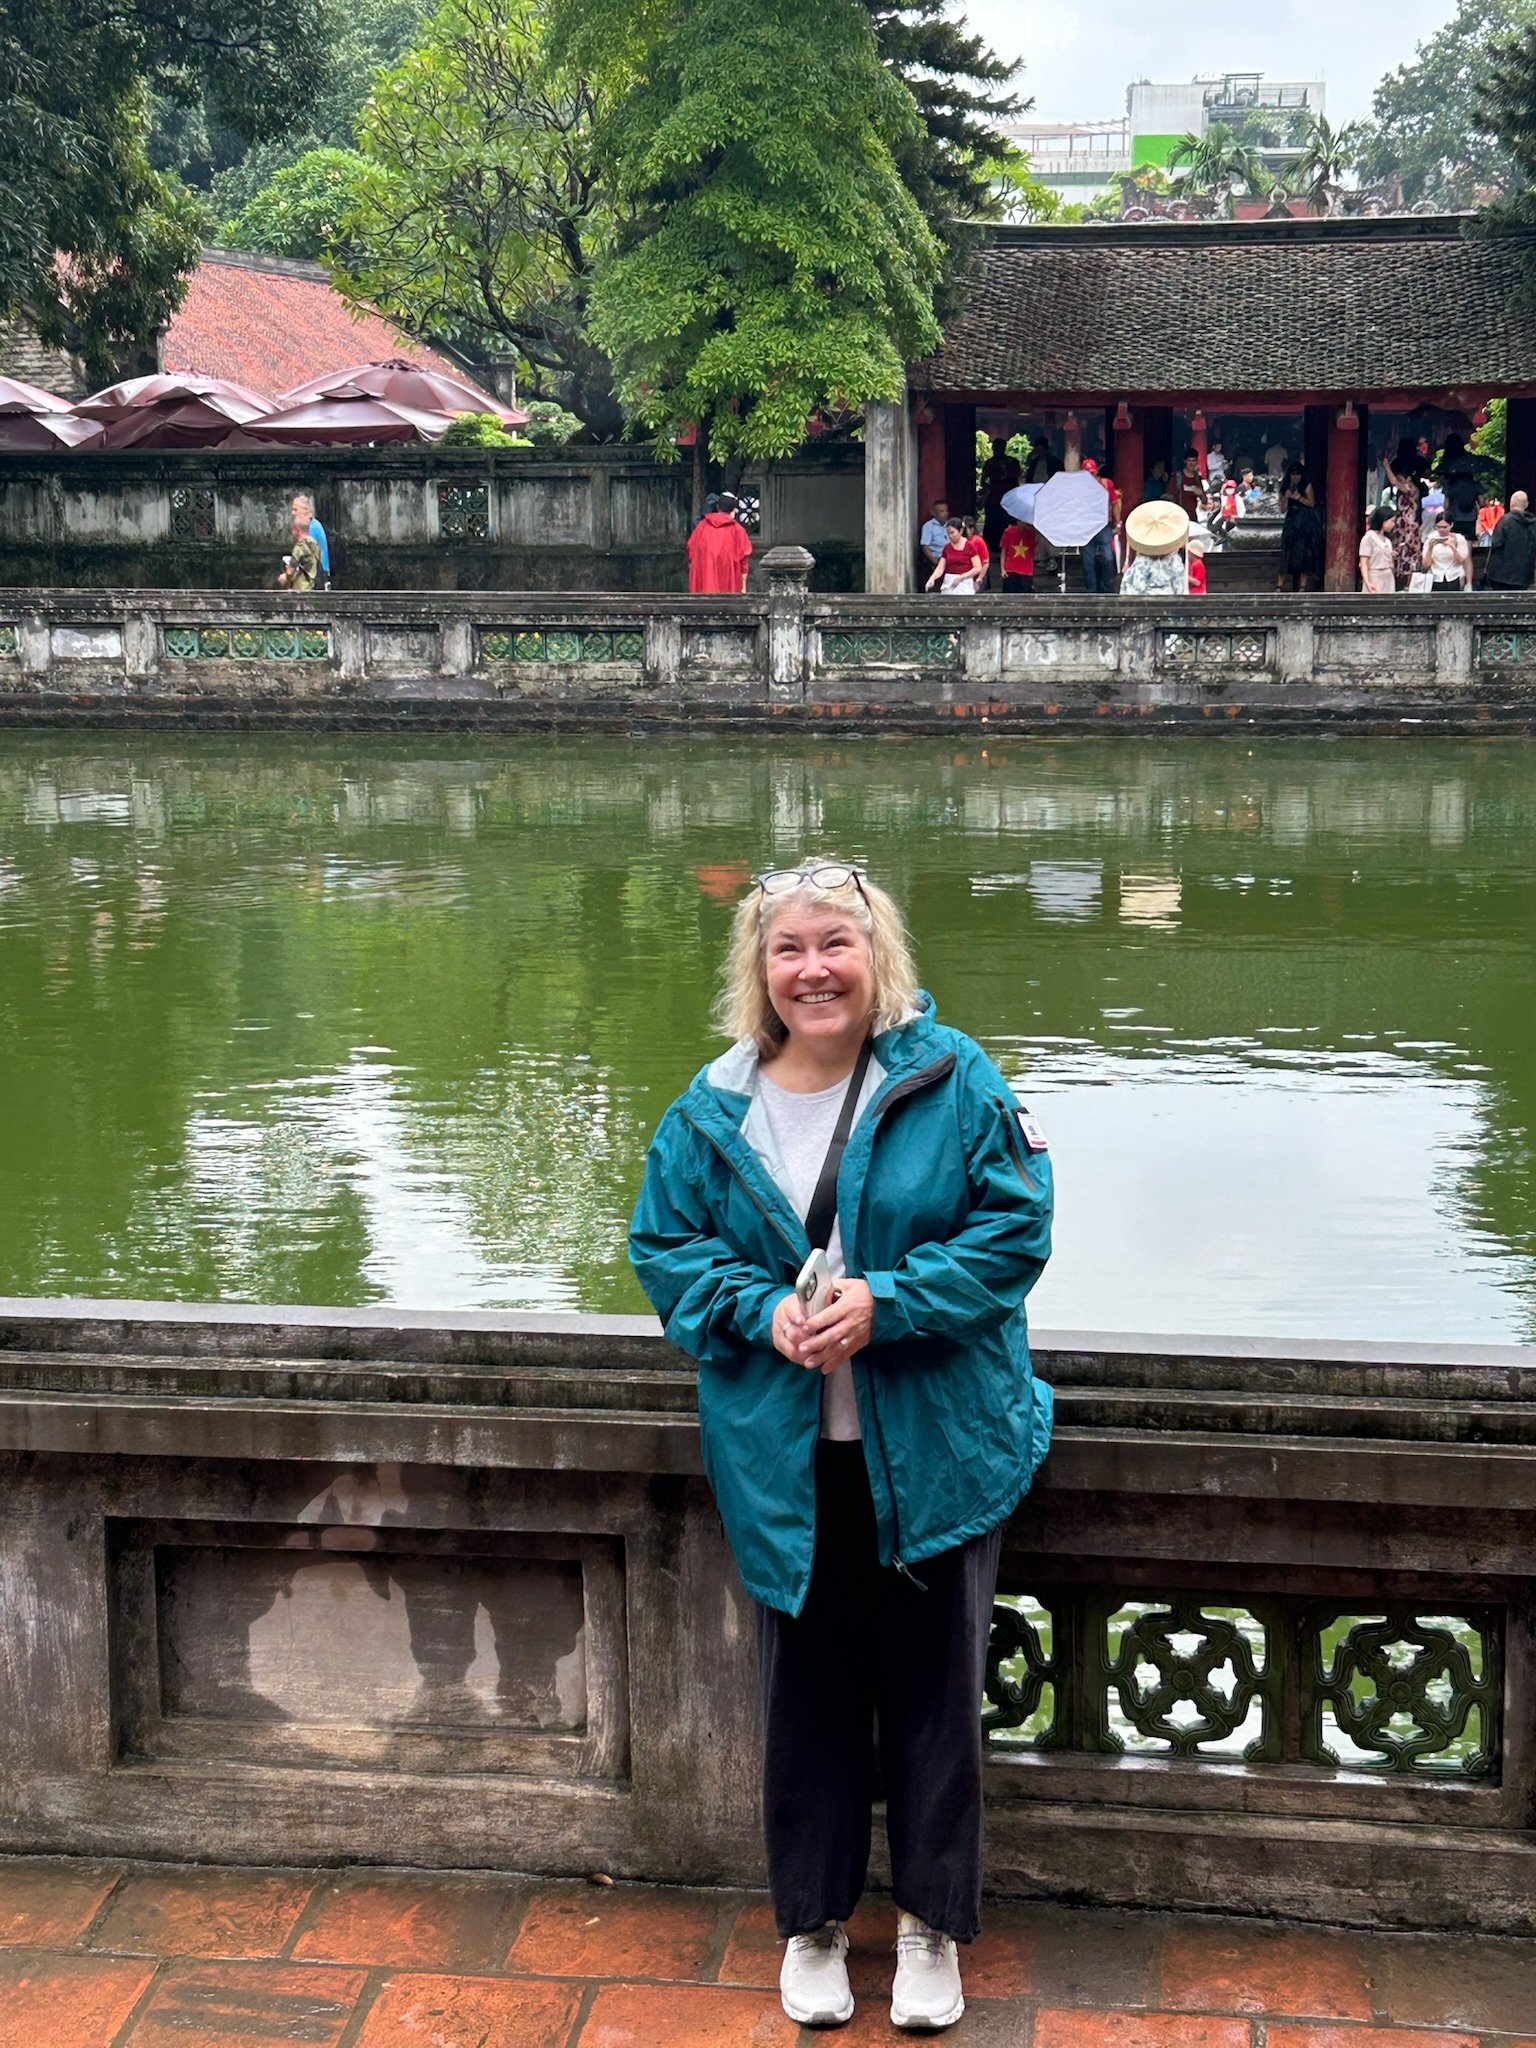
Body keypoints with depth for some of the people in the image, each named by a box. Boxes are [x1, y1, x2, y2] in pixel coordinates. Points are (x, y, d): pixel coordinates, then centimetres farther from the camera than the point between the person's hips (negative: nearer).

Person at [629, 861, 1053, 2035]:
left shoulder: (953, 1080, -8)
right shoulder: (715, 1109, 1)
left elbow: (1014, 1226, -10)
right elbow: (665, 1245, 6)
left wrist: (886, 1302, -20)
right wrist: (761, 1310, -13)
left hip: (938, 1453, -2)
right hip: (785, 1464, 2)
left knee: (936, 1688, 10)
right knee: (806, 1693, 12)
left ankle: (932, 1924, 29)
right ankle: (813, 1921, 31)